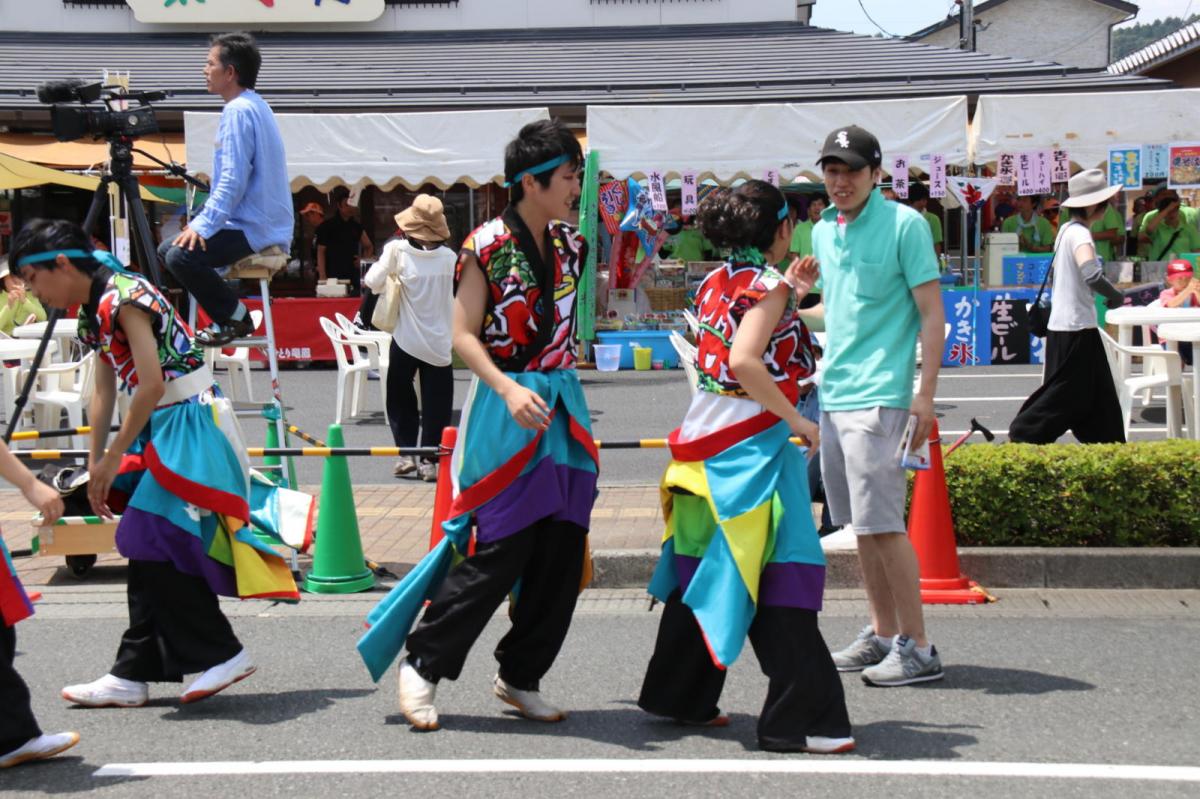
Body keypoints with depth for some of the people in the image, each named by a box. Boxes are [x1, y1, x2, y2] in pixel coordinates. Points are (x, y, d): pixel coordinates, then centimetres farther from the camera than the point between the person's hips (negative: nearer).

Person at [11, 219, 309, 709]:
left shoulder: (124, 297, -18)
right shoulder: (92, 312, 12)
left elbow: (151, 384, -22)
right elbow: (105, 391, 17)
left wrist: (114, 457, -14)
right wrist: (96, 464, 15)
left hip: (189, 423, -10)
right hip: (159, 428, 10)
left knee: (157, 546, -11)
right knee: (147, 550, 10)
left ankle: (220, 655, -2)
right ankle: (132, 675, 14)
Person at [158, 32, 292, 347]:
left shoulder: (239, 111, -16)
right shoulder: (254, 105, 16)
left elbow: (233, 181, -23)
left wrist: (203, 225, -21)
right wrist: (203, 222, 20)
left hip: (253, 229, -11)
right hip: (258, 222, 11)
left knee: (182, 255, -25)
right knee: (168, 248, 14)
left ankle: (235, 318, -9)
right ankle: (228, 314, 13)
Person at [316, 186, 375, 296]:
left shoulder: (356, 226, 15)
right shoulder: (327, 226, 1)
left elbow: (369, 247, 27)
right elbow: (320, 252, -2)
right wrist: (322, 276, -11)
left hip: (353, 277, 5)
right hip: (333, 278, -5)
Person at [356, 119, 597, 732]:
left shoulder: (570, 246, 10)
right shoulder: (487, 246, -8)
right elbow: (463, 335, -12)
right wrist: (509, 390, -25)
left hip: (562, 410, 7)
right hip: (504, 409, -7)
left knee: (562, 555, 5)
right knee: (498, 550, -10)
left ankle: (520, 676, 19)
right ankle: (422, 666, 4)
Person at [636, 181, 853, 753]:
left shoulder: (716, 284, 12)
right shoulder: (767, 287, -12)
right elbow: (746, 362, -25)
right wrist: (797, 420, -18)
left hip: (706, 435, 9)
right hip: (753, 442, -9)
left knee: (704, 566, 17)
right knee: (781, 574, -6)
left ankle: (678, 695, 27)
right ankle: (800, 717, -5)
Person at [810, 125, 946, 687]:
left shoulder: (904, 225, -7)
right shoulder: (822, 230, 14)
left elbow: (932, 314, -9)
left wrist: (925, 395, -14)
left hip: (878, 395, -7)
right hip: (833, 393, 7)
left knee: (883, 523, -8)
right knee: (859, 524, 11)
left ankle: (917, 648, -1)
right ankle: (882, 635, 21)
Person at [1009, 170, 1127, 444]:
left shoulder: (1067, 229, 12)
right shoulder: (1080, 233, -17)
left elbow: (1055, 276, 20)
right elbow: (1091, 274, -32)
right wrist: (1115, 297, -15)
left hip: (1065, 325, 10)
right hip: (1076, 328, -10)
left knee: (1097, 392, 13)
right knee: (1066, 393, -2)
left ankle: (1106, 442, 17)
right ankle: (1020, 436, 2)